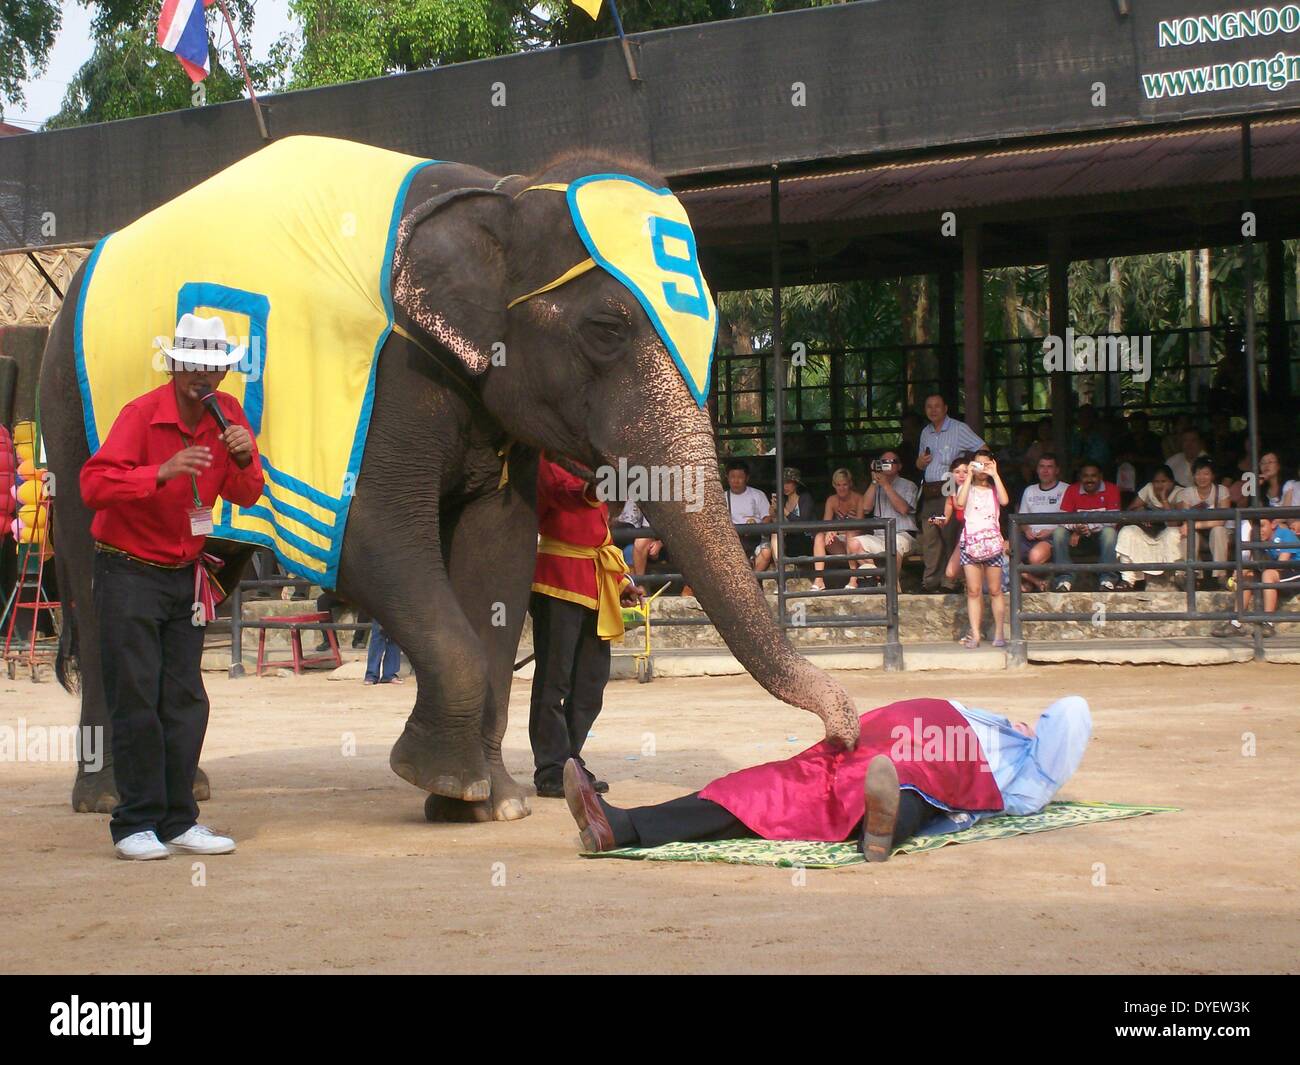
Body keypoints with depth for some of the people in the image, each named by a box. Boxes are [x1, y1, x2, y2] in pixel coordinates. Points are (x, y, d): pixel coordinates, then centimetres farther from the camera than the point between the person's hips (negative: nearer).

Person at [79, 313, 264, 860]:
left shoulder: (229, 414, 4)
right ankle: (135, 825, -1)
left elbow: (244, 497, 6)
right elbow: (93, 485, -23)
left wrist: (244, 460, -15)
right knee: (136, 699, -7)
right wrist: (162, 472, -35)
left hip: (186, 576, 5)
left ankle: (178, 821, 8)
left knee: (185, 701, 3)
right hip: (129, 573, -5)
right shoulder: (141, 414, -13)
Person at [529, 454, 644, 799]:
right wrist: (589, 491, -49)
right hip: (559, 581, -8)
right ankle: (551, 773, -3)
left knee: (591, 680, 9)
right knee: (554, 678, -6)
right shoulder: (549, 456, -5)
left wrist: (621, 582, 16)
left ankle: (570, 763, 18)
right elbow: (561, 491, -27)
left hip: (596, 587, 8)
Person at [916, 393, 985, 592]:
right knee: (929, 537, 2)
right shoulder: (926, 433, 18)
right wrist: (920, 462, 4)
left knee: (950, 535, -6)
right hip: (929, 492, 6)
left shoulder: (959, 429, -1)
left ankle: (949, 581, -4)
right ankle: (930, 581, 5)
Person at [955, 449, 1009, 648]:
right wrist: (969, 476, -9)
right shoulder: (967, 487, 10)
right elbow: (960, 503, -12)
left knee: (995, 590, 2)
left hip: (992, 541, 0)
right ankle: (974, 635, -3)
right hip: (970, 542, 0)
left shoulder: (995, 488, 11)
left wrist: (995, 475, -8)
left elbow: (1004, 501, -12)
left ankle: (999, 633, 6)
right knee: (973, 591, -2)